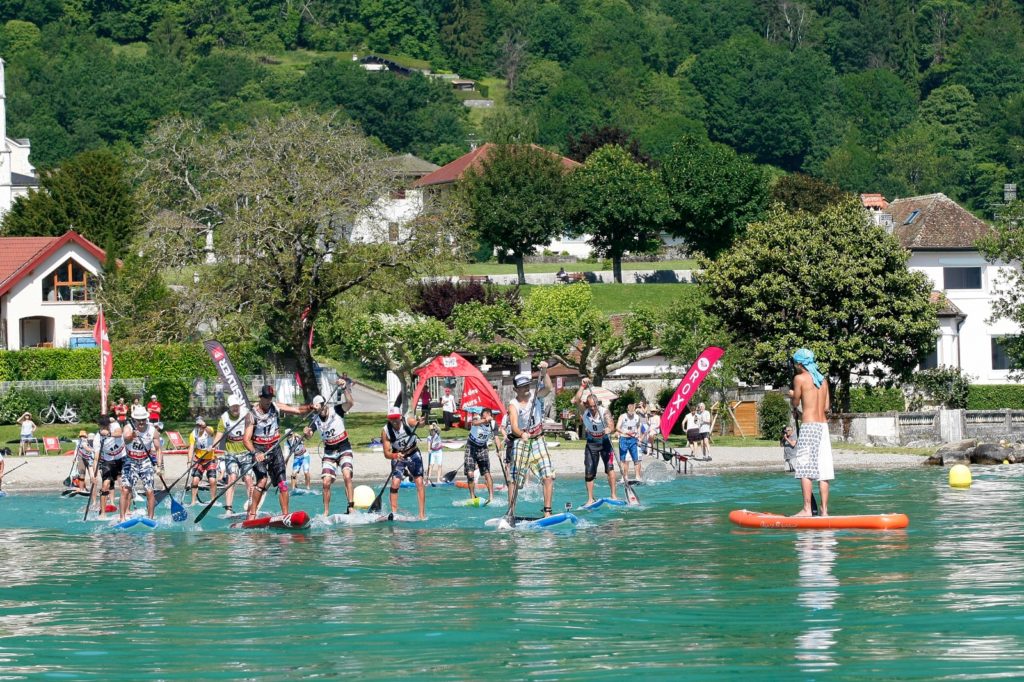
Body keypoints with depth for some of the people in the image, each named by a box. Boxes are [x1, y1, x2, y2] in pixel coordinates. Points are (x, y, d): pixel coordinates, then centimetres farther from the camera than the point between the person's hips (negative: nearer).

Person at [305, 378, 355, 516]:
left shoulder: (336, 411, -11)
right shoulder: (315, 419, -1)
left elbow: (350, 403, -27)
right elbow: (309, 434, -8)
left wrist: (345, 388, -40)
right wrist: (307, 433, -32)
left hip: (344, 449, -3)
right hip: (329, 452, 3)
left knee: (347, 476, -24)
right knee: (326, 482, -4)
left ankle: (351, 506, -21)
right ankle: (326, 512, 8)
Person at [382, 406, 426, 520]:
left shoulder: (408, 421, -21)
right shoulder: (385, 431, -20)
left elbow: (418, 423, -39)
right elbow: (386, 453, -21)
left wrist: (419, 422, -63)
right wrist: (395, 456, -41)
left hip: (413, 454, 0)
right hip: (397, 456, 0)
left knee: (419, 482, -8)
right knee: (395, 483, -14)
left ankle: (422, 514, -4)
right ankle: (394, 513, -7)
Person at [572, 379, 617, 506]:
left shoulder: (604, 412, -17)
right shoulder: (584, 411, -11)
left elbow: (611, 426, -29)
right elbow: (575, 401, -29)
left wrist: (609, 429, -52)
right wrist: (583, 387, -31)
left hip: (605, 442, -2)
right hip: (591, 443, 2)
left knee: (609, 466, -17)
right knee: (589, 471, -1)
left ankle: (613, 495, -15)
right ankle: (590, 499, 8)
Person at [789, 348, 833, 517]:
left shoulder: (800, 378, -5)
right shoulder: (823, 380, 14)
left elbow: (795, 403, 1)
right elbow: (826, 407, 13)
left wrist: (792, 395, 21)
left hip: (809, 425, -7)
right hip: (823, 425, 7)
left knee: (805, 469, -6)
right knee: (822, 470, 5)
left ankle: (807, 509, -12)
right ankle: (824, 510, 3)